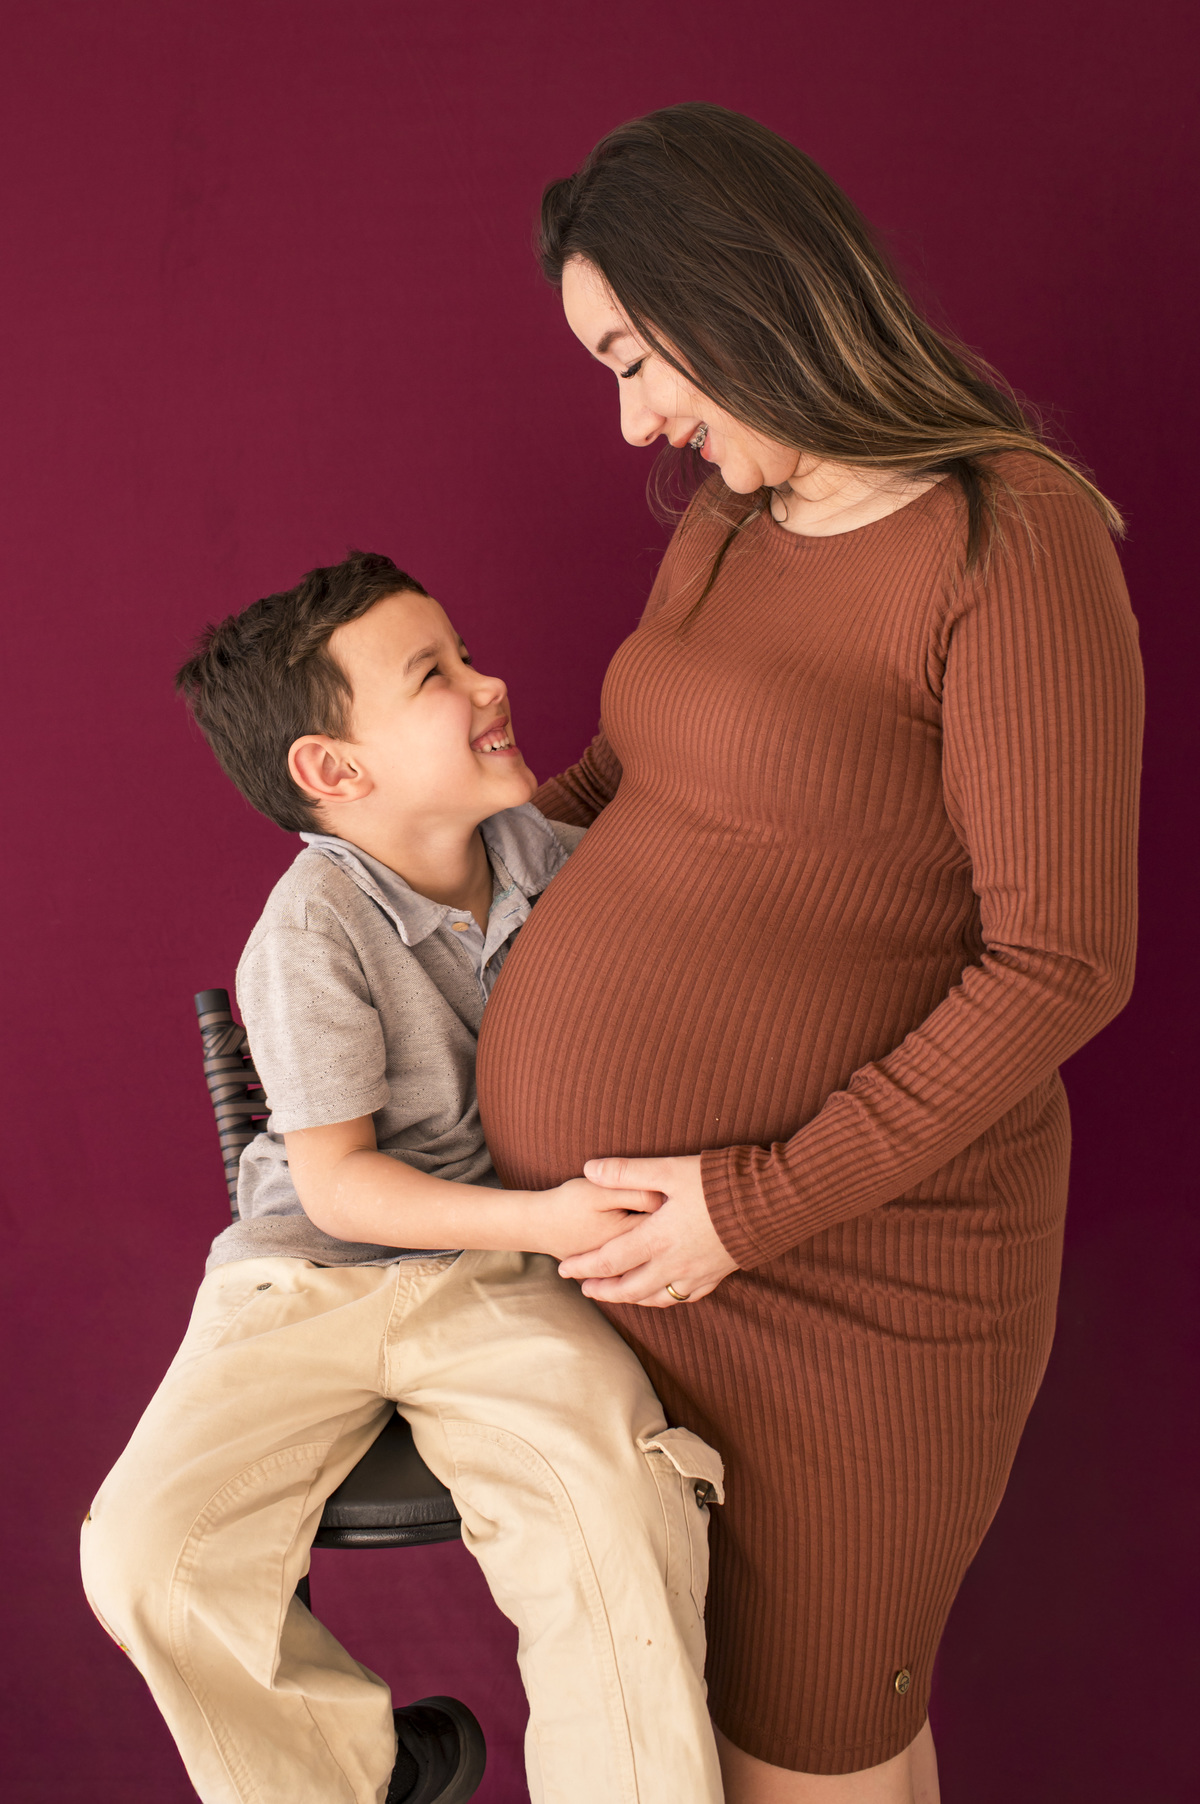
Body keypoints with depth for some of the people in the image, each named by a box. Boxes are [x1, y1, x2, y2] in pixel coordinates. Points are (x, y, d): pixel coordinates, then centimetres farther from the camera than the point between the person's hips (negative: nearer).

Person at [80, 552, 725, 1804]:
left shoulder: (545, 853, -2)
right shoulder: (313, 932, -17)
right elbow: (338, 1184, -15)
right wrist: (542, 1219, -26)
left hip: (499, 1276, 2)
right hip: (312, 1271, -2)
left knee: (619, 1527, -25)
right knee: (149, 1559, -18)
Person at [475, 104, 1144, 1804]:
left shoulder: (1013, 541, -16)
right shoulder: (723, 535, 8)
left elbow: (1062, 962, -19)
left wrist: (760, 1204, -19)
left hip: (843, 1261, -6)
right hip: (609, 1215, 7)